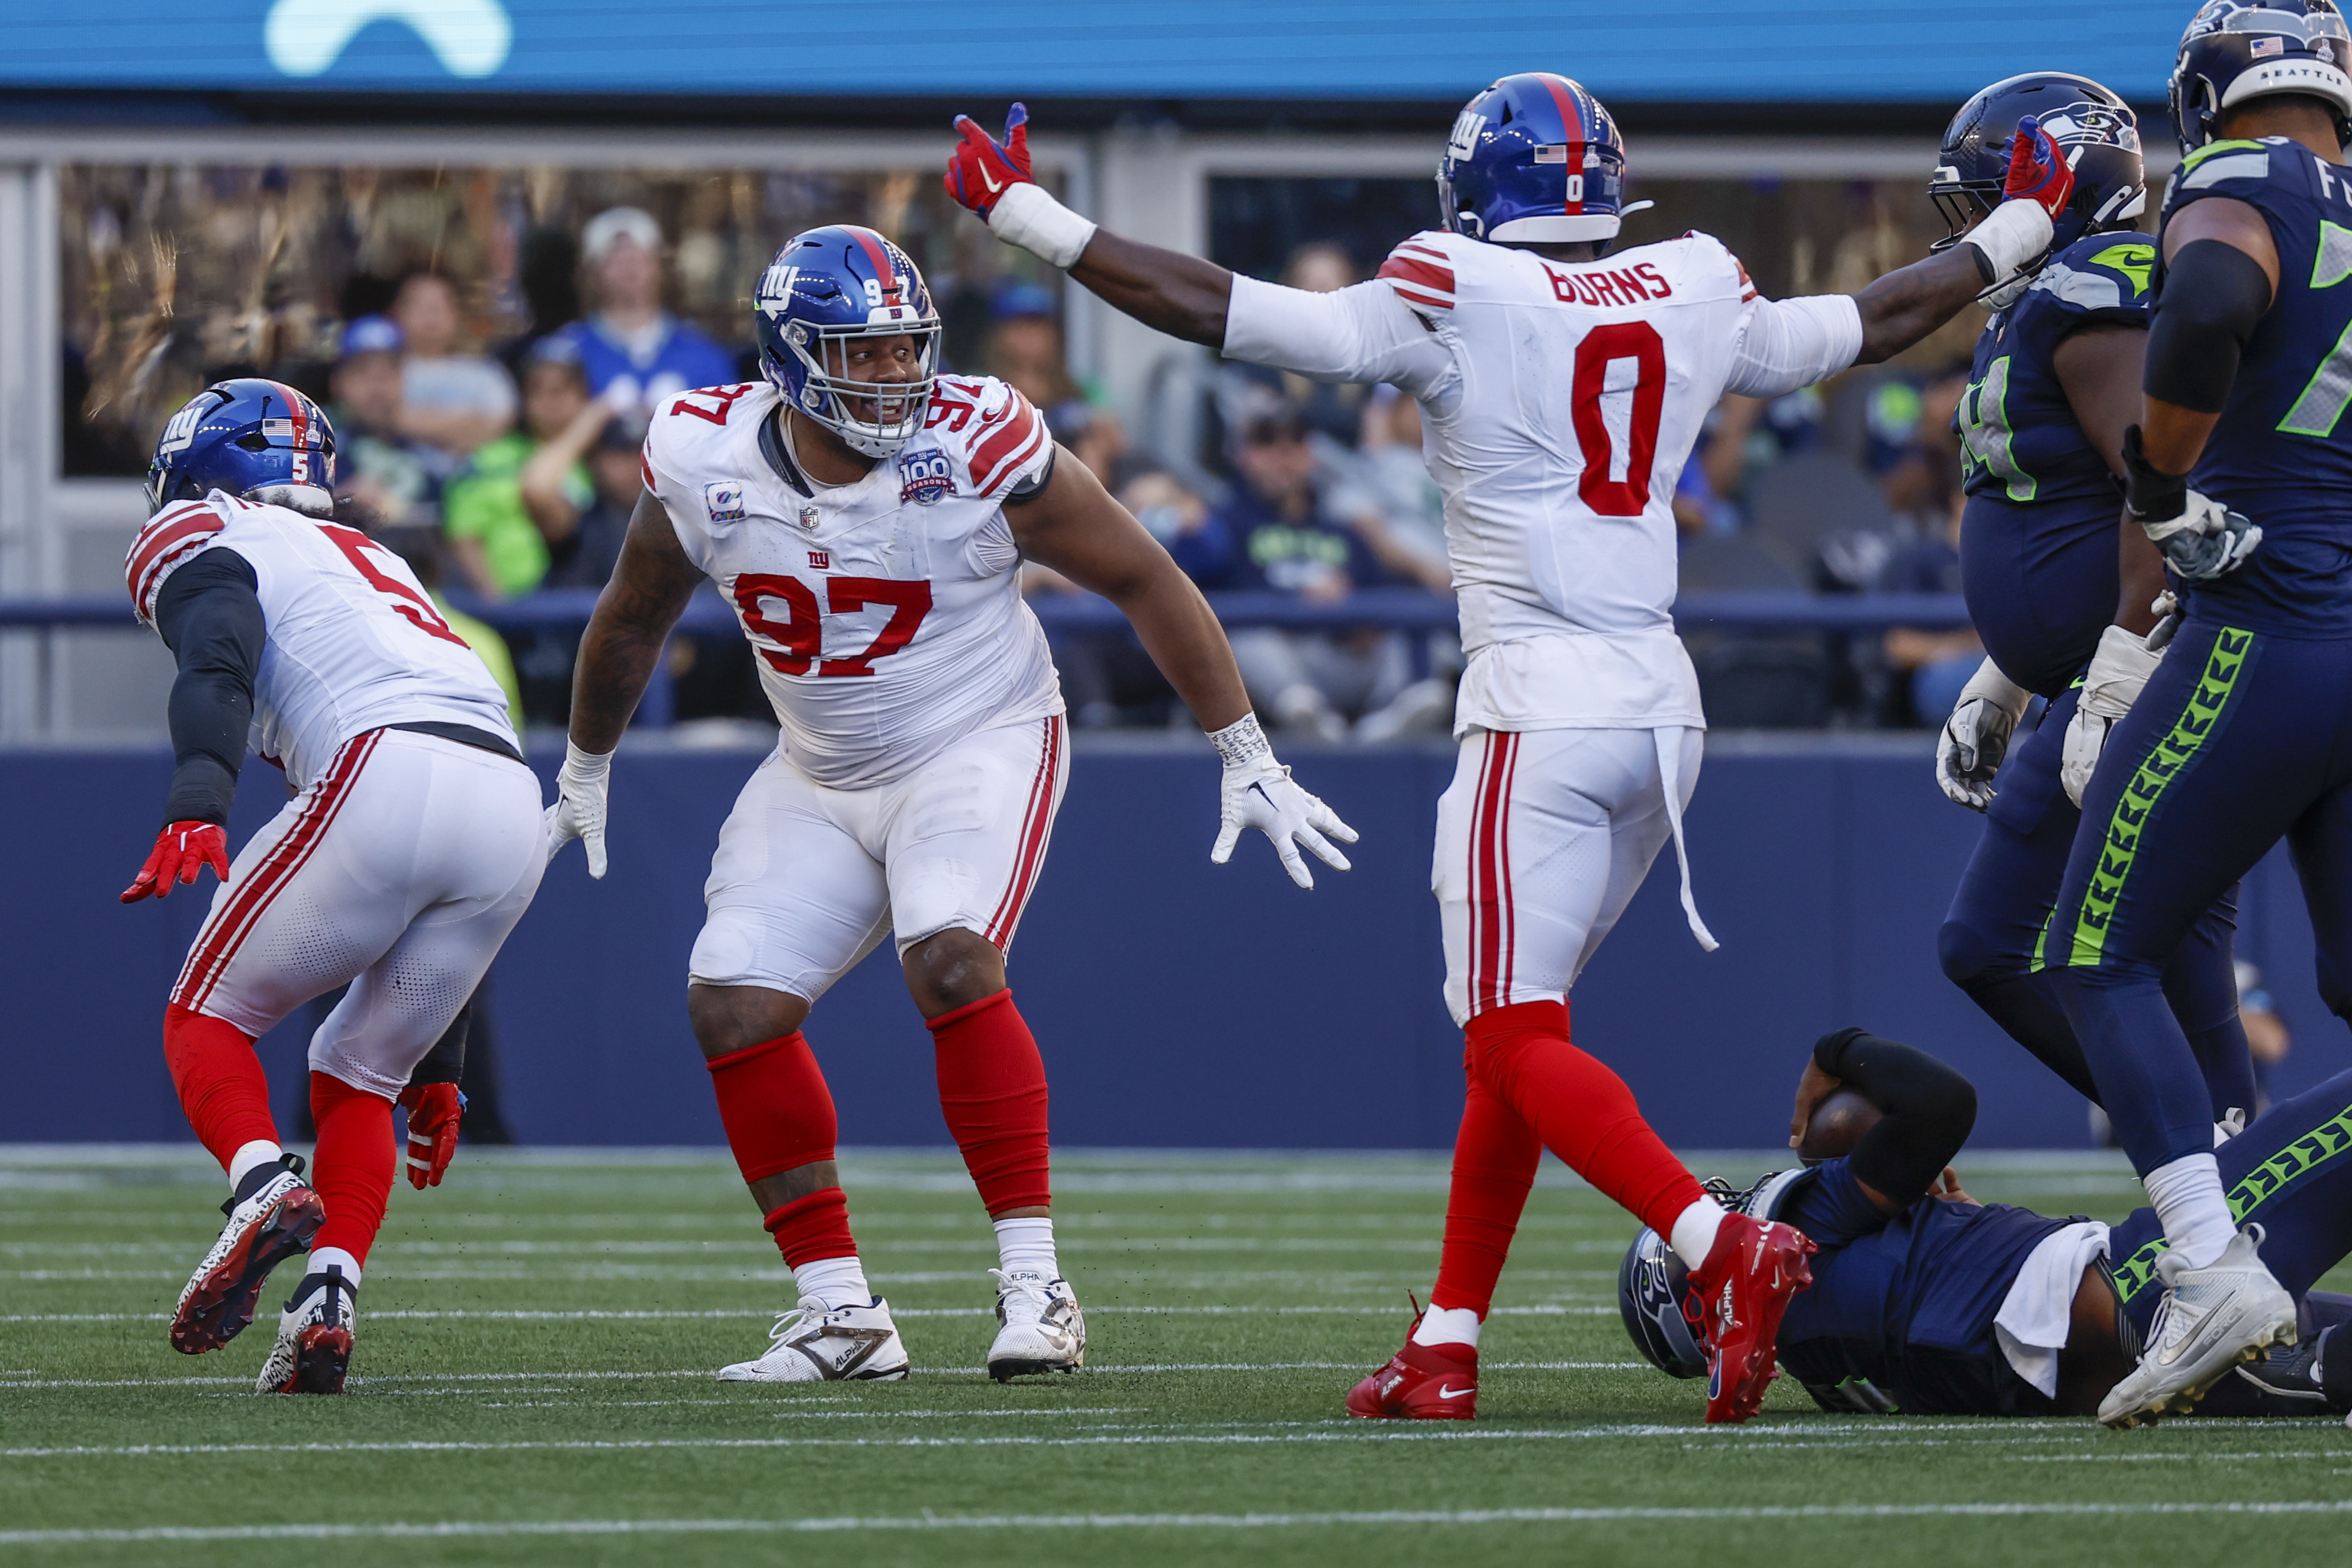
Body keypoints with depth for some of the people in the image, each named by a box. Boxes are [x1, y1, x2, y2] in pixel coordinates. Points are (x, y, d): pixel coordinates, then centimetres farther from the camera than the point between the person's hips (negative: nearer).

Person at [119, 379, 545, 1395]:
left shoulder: (199, 538, 17)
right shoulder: (372, 563, 39)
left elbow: (218, 662, -10)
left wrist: (195, 805, -26)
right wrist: (433, 1064, 39)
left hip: (384, 779, -6)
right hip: (514, 810, 7)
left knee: (209, 1014, 10)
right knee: (354, 1072, 19)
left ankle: (262, 1189, -18)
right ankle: (327, 1304, -2)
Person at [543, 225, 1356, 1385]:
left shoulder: (978, 450, -21)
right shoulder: (705, 463, -11)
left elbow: (1147, 582, -10)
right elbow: (632, 622, 11)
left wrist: (1246, 758, -8)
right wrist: (584, 773, 23)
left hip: (980, 745, -5)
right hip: (820, 776, 5)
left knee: (951, 961, -28)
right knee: (734, 1002, -8)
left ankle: (1034, 1283, -23)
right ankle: (840, 1313, 2)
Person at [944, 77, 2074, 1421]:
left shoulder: (1456, 301, -8)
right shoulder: (1695, 299, 8)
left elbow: (1219, 311, -7)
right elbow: (1868, 326, 24)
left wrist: (1027, 215, 1)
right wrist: (2016, 237, 42)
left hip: (1543, 706, -7)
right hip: (1664, 702, 7)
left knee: (1519, 1041, -7)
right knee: (1510, 1029, 15)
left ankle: (1724, 1249, -28)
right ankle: (1447, 1348, 16)